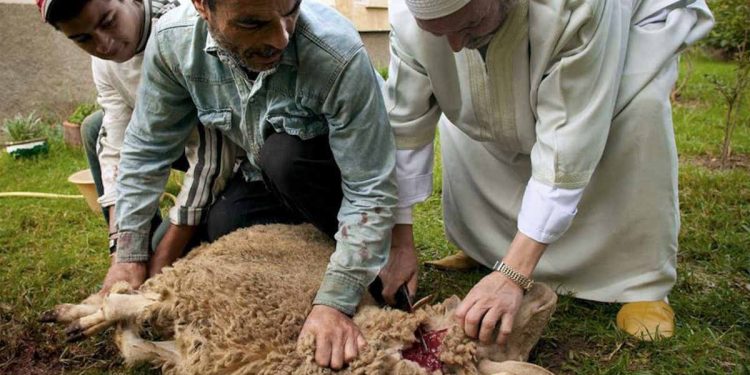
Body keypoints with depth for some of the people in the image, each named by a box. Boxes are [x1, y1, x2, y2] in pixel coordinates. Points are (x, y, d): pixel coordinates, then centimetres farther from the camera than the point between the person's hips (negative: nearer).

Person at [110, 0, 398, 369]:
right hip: (265, 178, 5)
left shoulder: (338, 55, -36)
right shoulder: (172, 39, -22)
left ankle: (362, 254, -9)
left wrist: (335, 302, -37)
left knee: (282, 156, -34)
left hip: (331, 176, -4)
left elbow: (371, 191, -32)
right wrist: (129, 255, -11)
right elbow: (146, 148, -11)